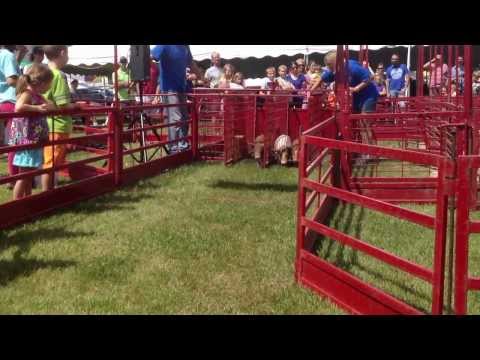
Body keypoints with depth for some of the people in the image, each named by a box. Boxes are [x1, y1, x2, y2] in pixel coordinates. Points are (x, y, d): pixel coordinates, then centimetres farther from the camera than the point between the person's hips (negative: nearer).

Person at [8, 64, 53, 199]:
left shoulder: (37, 96, 11)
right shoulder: (26, 94, -15)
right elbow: (18, 107, -35)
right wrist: (38, 108, -32)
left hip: (35, 142, 9)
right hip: (26, 141, -9)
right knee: (24, 176, -3)